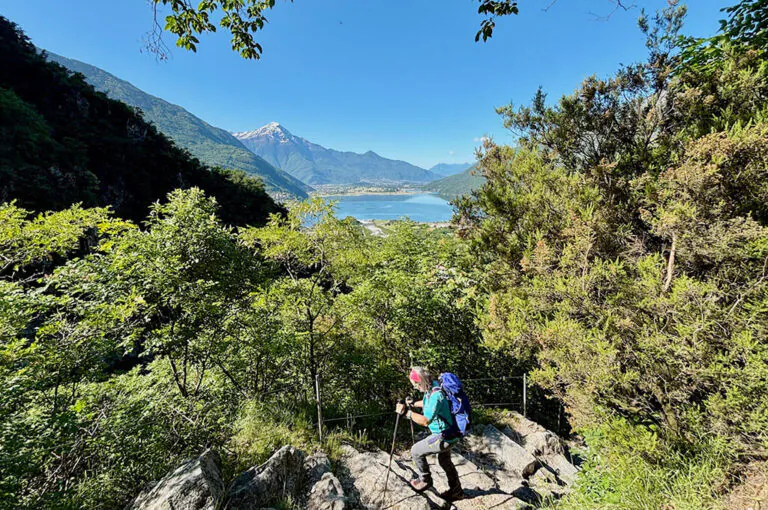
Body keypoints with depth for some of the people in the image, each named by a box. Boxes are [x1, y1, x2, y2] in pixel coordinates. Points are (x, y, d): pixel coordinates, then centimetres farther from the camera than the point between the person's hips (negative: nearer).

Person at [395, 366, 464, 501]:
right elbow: (427, 403, 20)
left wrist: (407, 412, -31)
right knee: (445, 461, 27)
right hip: (448, 434, 10)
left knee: (416, 451, 1)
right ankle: (456, 491, 44)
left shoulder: (436, 395, -32)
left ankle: (425, 480, 21)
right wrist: (412, 404, 7)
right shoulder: (431, 388, -2)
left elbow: (425, 421, -33)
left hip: (444, 437, -10)